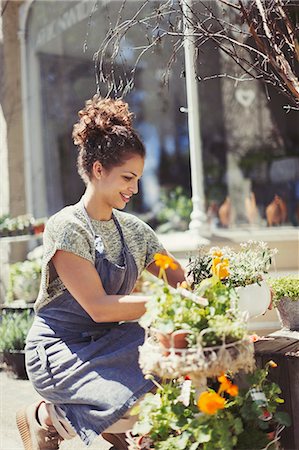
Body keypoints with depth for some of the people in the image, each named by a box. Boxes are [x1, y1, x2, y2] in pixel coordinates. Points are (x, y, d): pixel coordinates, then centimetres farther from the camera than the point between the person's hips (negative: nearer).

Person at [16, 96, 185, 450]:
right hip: (61, 350, -6)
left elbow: (183, 282, 7)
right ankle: (44, 417, 1)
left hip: (109, 342, 6)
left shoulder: (134, 230, 6)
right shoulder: (66, 227, -14)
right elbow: (98, 307, -21)